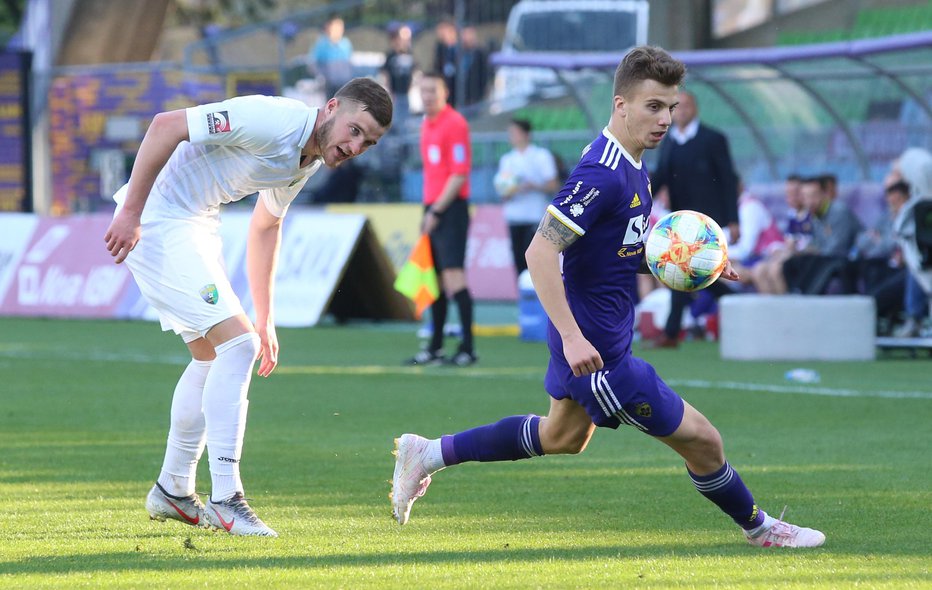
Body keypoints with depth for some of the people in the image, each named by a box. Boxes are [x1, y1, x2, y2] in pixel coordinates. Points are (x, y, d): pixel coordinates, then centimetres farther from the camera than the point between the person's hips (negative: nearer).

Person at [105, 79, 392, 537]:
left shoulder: (308, 162, 7)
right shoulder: (276, 122, -23)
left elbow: (264, 227, 23)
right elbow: (166, 126, -25)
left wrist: (264, 319, 22)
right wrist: (131, 213, -24)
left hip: (195, 224, 10)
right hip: (155, 220, -10)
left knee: (213, 356, 17)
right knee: (237, 343, -16)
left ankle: (173, 492, 31)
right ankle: (224, 500, -14)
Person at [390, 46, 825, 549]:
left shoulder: (632, 167, 5)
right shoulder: (601, 174, -25)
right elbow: (540, 253, -29)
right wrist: (572, 337, -34)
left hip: (587, 337, 11)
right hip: (597, 349, -11)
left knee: (562, 436, 31)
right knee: (701, 440, 1)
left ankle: (429, 454, 35)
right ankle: (758, 527, 24)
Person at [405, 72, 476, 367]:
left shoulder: (455, 124, -11)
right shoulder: (427, 125, 16)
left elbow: (459, 174, -16)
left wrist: (436, 212, -16)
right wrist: (428, 211, 15)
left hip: (451, 208, -9)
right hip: (433, 209, 9)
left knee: (453, 274, -13)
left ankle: (467, 348, -13)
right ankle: (435, 348, 14)